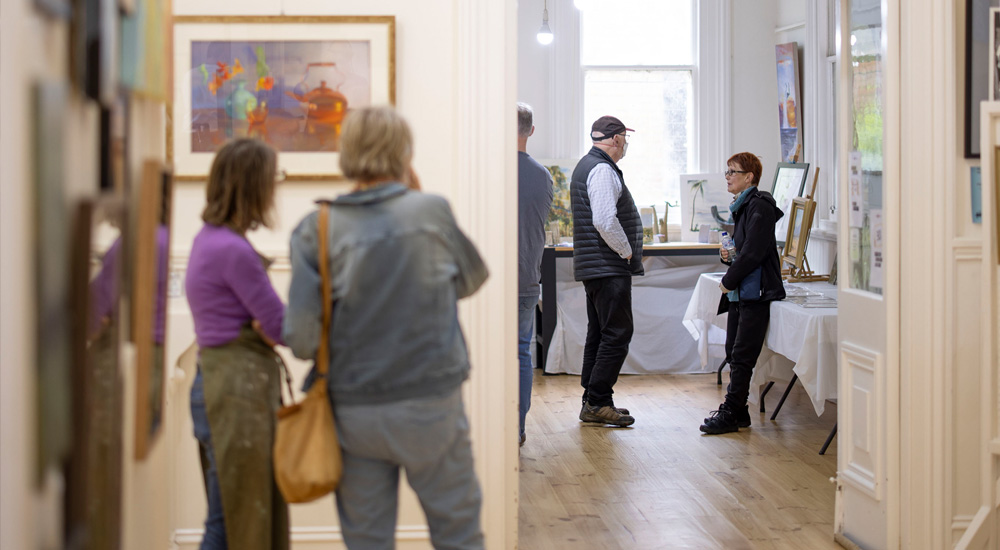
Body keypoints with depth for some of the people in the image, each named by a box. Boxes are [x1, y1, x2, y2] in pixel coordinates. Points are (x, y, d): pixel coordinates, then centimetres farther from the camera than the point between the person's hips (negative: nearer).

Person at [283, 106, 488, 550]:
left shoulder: (317, 230, -6)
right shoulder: (432, 211, -7)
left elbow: (301, 338, -12)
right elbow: (471, 279, 12)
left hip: (355, 413, 2)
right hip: (430, 402, -1)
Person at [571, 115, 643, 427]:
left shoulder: (588, 165, 19)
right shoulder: (602, 170, -15)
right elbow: (605, 220, -25)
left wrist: (624, 252, 18)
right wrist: (626, 251, -12)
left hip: (594, 267, 11)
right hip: (609, 268, -11)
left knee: (599, 333, 14)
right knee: (617, 334, -10)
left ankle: (593, 402, 18)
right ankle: (597, 403, -9)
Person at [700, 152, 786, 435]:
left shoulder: (759, 207, -12)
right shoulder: (741, 207, 17)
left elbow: (753, 252, -19)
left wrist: (728, 281, -11)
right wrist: (728, 255, 4)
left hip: (755, 293, -10)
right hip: (739, 292, 10)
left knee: (742, 356, -8)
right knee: (733, 354, 10)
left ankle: (730, 414, -6)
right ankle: (737, 411, 16)